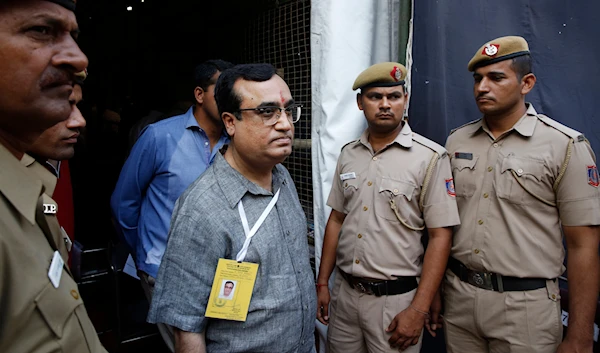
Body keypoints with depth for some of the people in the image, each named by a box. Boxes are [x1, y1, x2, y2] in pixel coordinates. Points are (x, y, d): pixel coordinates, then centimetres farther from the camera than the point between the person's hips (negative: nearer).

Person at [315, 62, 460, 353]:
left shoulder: (430, 157, -11)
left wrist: (419, 310, -13)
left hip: (395, 297, -4)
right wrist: (322, 283, 8)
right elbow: (337, 219, 10)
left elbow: (440, 236, -11)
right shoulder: (348, 154, 4)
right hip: (344, 292, 5)